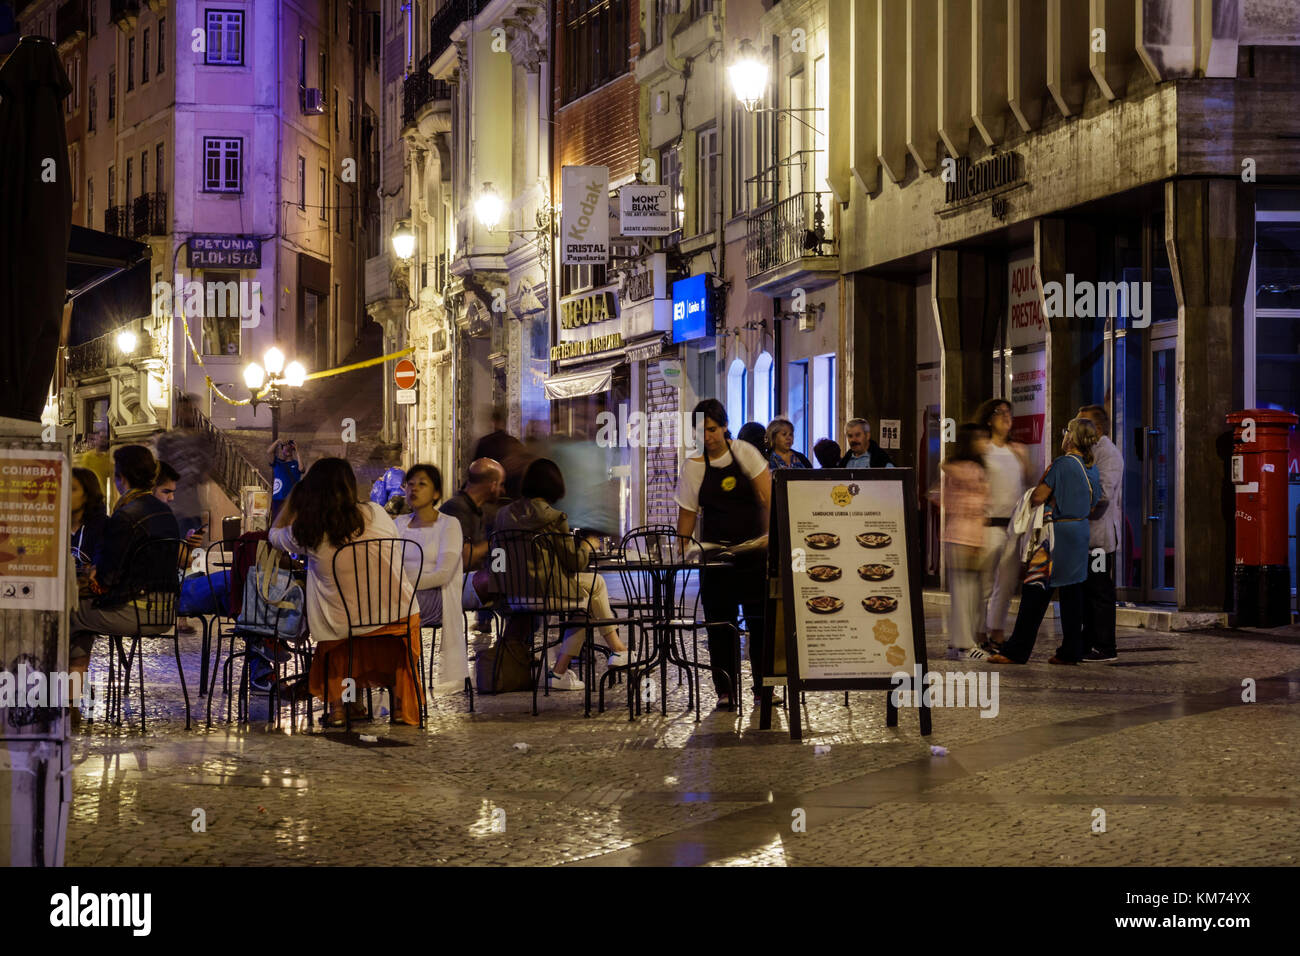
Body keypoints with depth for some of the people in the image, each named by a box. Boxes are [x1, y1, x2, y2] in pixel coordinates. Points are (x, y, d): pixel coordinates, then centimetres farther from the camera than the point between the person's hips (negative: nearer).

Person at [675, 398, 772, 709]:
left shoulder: (745, 453, -3)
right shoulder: (693, 465, 0)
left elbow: (768, 497, -8)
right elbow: (687, 513, 6)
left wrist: (771, 533, -21)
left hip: (753, 547, -1)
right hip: (715, 552, 1)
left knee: (761, 619, 0)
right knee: (720, 622, -1)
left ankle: (763, 688, 8)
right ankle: (725, 691, 4)